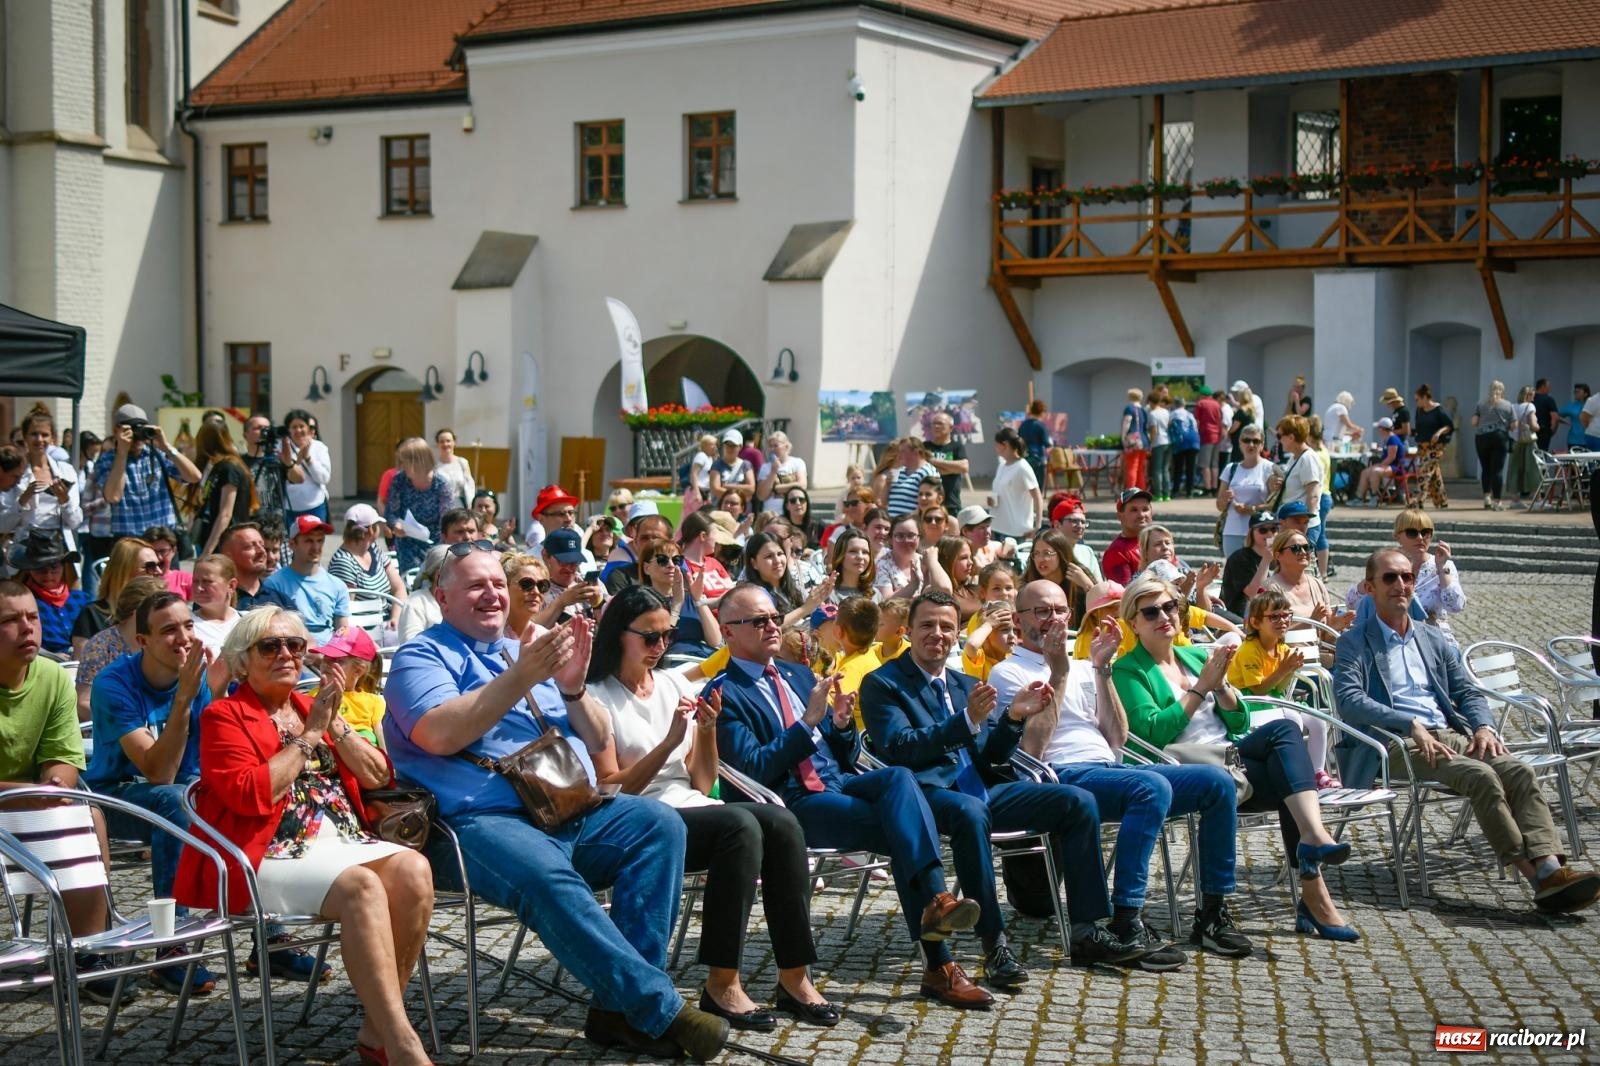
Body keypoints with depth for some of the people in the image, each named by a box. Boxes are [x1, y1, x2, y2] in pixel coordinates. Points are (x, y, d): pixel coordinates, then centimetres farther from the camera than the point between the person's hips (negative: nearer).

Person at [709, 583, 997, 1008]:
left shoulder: (798, 675, 22)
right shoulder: (724, 694, 0)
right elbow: (752, 770, -12)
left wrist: (842, 725, 1)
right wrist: (808, 721, -18)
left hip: (836, 782, 6)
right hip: (790, 805, -6)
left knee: (899, 776, -28)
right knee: (903, 832, -27)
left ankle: (935, 900, -39)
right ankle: (939, 964, -29)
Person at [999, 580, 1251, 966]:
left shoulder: (1080, 669, 25)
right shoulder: (1008, 673, 6)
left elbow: (1116, 739, 13)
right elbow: (1031, 751, -10)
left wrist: (1101, 668, 7)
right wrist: (1057, 674, -8)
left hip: (1110, 767, 7)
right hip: (1063, 776, -7)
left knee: (1217, 782, -10)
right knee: (1152, 786, -35)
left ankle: (1212, 913, -4)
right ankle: (1126, 924, -36)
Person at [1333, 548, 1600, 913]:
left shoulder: (1434, 641, 25)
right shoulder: (1354, 642, 6)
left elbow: (1467, 692, 22)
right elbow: (1349, 700, -9)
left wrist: (1483, 726, -2)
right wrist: (1412, 725, -20)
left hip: (1449, 735, 6)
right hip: (1396, 743, -6)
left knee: (1520, 771, -22)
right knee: (1480, 776, -30)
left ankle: (1550, 869, -36)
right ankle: (1536, 877, -32)